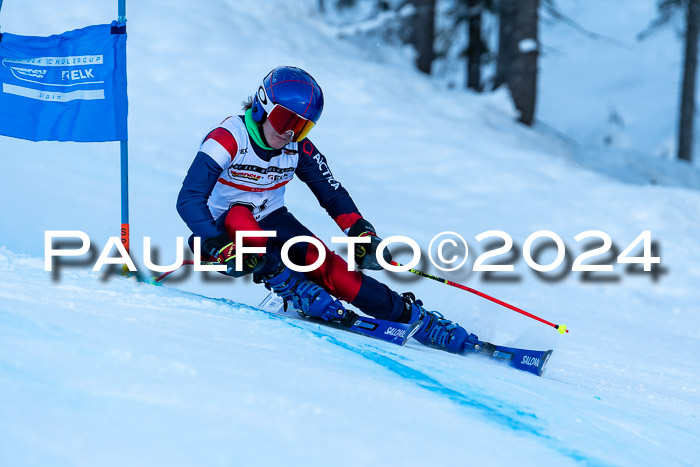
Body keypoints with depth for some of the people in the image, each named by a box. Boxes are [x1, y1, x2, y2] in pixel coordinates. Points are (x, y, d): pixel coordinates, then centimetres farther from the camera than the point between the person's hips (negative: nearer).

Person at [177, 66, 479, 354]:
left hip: (271, 223, 3)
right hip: (221, 229, -3)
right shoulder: (227, 140, -24)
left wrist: (362, 234, -16)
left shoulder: (299, 150, -8)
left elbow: (334, 196, 1)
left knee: (324, 263, -20)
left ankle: (414, 319, -19)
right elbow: (189, 199, -31)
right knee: (238, 214, -37)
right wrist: (220, 247, -43)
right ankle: (292, 287, -33)